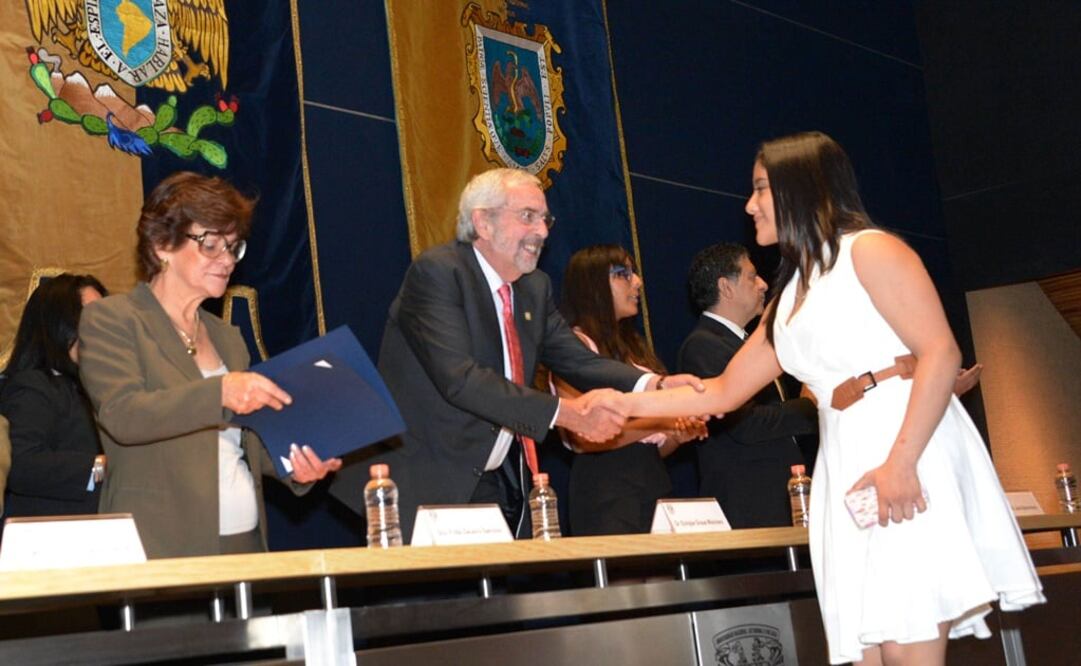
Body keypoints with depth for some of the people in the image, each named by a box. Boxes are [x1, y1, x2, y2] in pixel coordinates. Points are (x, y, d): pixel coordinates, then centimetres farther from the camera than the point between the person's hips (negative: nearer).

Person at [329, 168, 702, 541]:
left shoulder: (535, 288, 11)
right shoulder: (436, 272, -14)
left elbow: (578, 361, 5)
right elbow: (460, 378, -25)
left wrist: (657, 386, -14)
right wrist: (565, 413, -29)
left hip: (501, 483, 7)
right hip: (429, 487, -7)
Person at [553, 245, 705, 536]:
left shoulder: (634, 346, 19)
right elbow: (584, 439, -15)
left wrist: (679, 434, -1)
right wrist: (658, 423, -19)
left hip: (654, 479, 7)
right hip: (606, 482, -7)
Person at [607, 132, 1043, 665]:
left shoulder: (870, 250, 0)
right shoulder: (790, 298, 24)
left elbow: (941, 353, -11)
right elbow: (725, 391, 29)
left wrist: (901, 462, -21)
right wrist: (631, 404, 23)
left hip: (912, 451, -7)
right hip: (848, 466, 8)